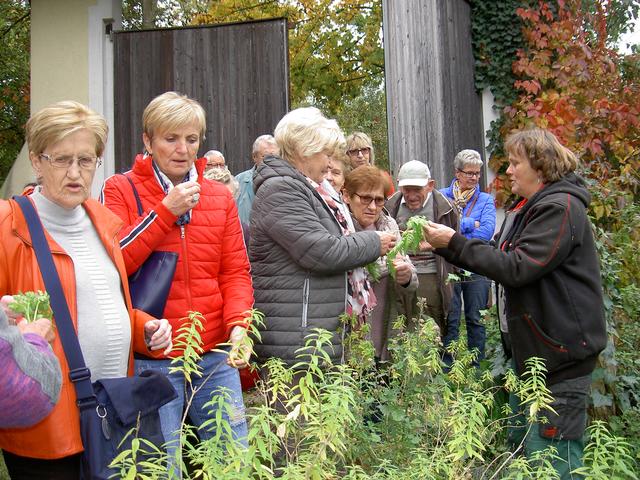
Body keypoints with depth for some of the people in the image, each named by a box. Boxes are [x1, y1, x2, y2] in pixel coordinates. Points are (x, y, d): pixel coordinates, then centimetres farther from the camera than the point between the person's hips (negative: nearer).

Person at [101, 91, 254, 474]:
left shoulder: (220, 196, 10)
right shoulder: (121, 191, 1)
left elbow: (235, 270, 8)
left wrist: (238, 324, -9)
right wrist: (165, 211, -14)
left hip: (216, 356, 3)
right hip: (151, 360, -3)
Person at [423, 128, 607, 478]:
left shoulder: (560, 209, -16)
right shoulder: (527, 209, 16)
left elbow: (517, 267, -23)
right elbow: (498, 256, 16)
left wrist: (455, 242, -19)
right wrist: (444, 246, 5)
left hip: (560, 353, -10)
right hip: (531, 349, 10)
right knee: (520, 443, 18)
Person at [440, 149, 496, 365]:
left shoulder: (486, 200, 4)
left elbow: (486, 232, -10)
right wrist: (470, 224, -12)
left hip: (476, 268, 1)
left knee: (475, 320, 8)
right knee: (450, 321, 4)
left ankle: (476, 366, 20)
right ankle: (447, 368, 14)